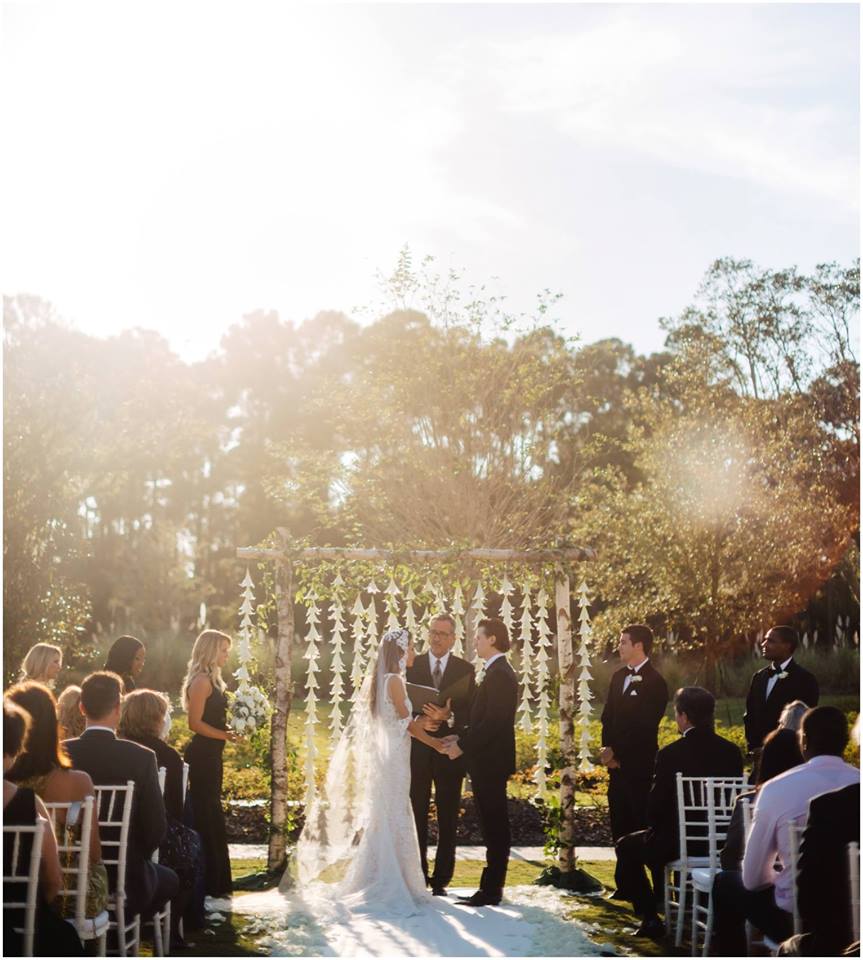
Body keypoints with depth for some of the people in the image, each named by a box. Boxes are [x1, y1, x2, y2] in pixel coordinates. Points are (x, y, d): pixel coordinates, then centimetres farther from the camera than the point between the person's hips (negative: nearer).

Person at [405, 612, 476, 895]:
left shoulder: (465, 669, 4)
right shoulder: (412, 665, 6)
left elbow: (471, 711, -1)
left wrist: (448, 716, -19)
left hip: (450, 752, 0)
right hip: (418, 751, 0)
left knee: (447, 819, 2)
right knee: (417, 816, 3)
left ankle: (441, 880, 9)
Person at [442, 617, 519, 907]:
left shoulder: (499, 674, -16)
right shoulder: (497, 672, 15)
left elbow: (493, 721, -22)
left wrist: (463, 745, -15)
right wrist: (462, 738, 10)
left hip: (490, 762, -10)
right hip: (488, 760, 10)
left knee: (494, 826, -4)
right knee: (493, 826, 12)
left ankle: (491, 890, 0)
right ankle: (491, 886, 18)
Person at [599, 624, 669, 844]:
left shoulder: (655, 681, -10)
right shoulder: (618, 677, 14)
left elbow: (644, 726, -14)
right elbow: (608, 716, 16)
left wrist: (615, 752, -11)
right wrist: (607, 749, 1)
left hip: (640, 762, -7)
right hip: (617, 762, 7)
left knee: (641, 821, -4)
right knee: (619, 820, 9)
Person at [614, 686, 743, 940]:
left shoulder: (670, 754, -17)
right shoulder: (731, 752, -2)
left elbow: (656, 806, -11)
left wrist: (656, 828, 10)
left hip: (679, 843, -6)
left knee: (627, 847, 21)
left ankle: (650, 918, 14)